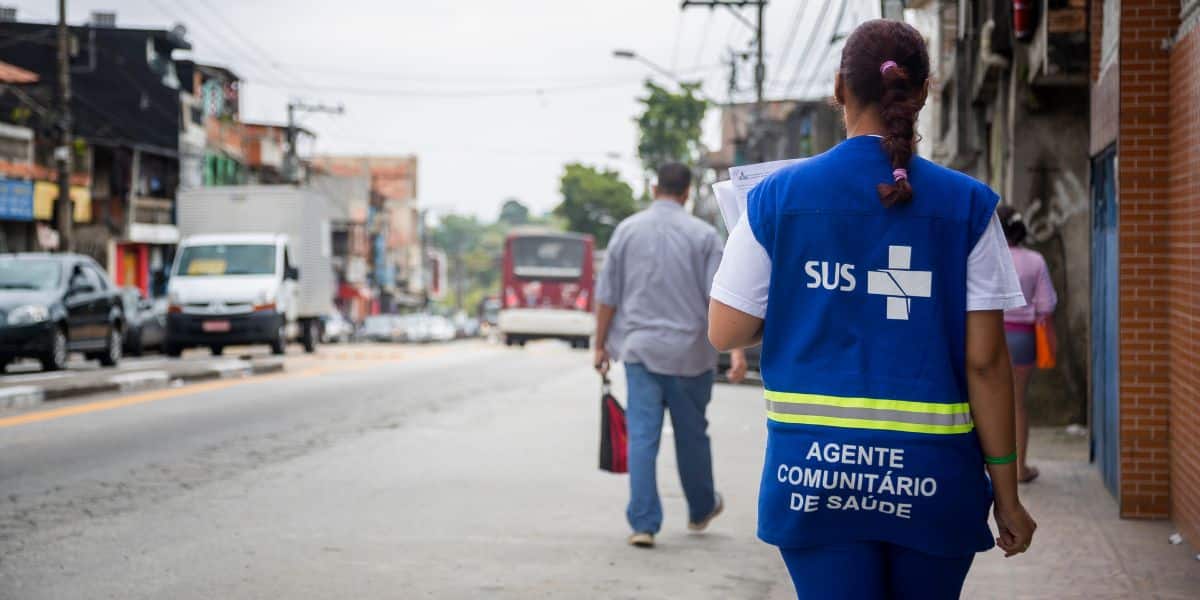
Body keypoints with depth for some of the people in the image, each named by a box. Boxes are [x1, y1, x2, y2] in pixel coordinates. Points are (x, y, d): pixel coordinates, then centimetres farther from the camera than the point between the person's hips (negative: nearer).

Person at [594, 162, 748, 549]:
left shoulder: (627, 230, 2)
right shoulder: (702, 234, -3)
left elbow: (607, 296, 3)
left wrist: (600, 345, 13)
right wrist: (737, 351, -11)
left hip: (640, 347, 1)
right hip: (690, 351, 0)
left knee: (642, 436, 0)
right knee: (692, 434, 15)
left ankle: (643, 524, -6)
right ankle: (701, 510, 33)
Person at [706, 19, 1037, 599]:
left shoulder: (777, 196, -1)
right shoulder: (967, 205, -2)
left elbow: (724, 332, 3)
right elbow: (985, 360, -4)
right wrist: (1006, 493, 3)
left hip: (815, 465, 0)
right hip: (931, 471, 0)